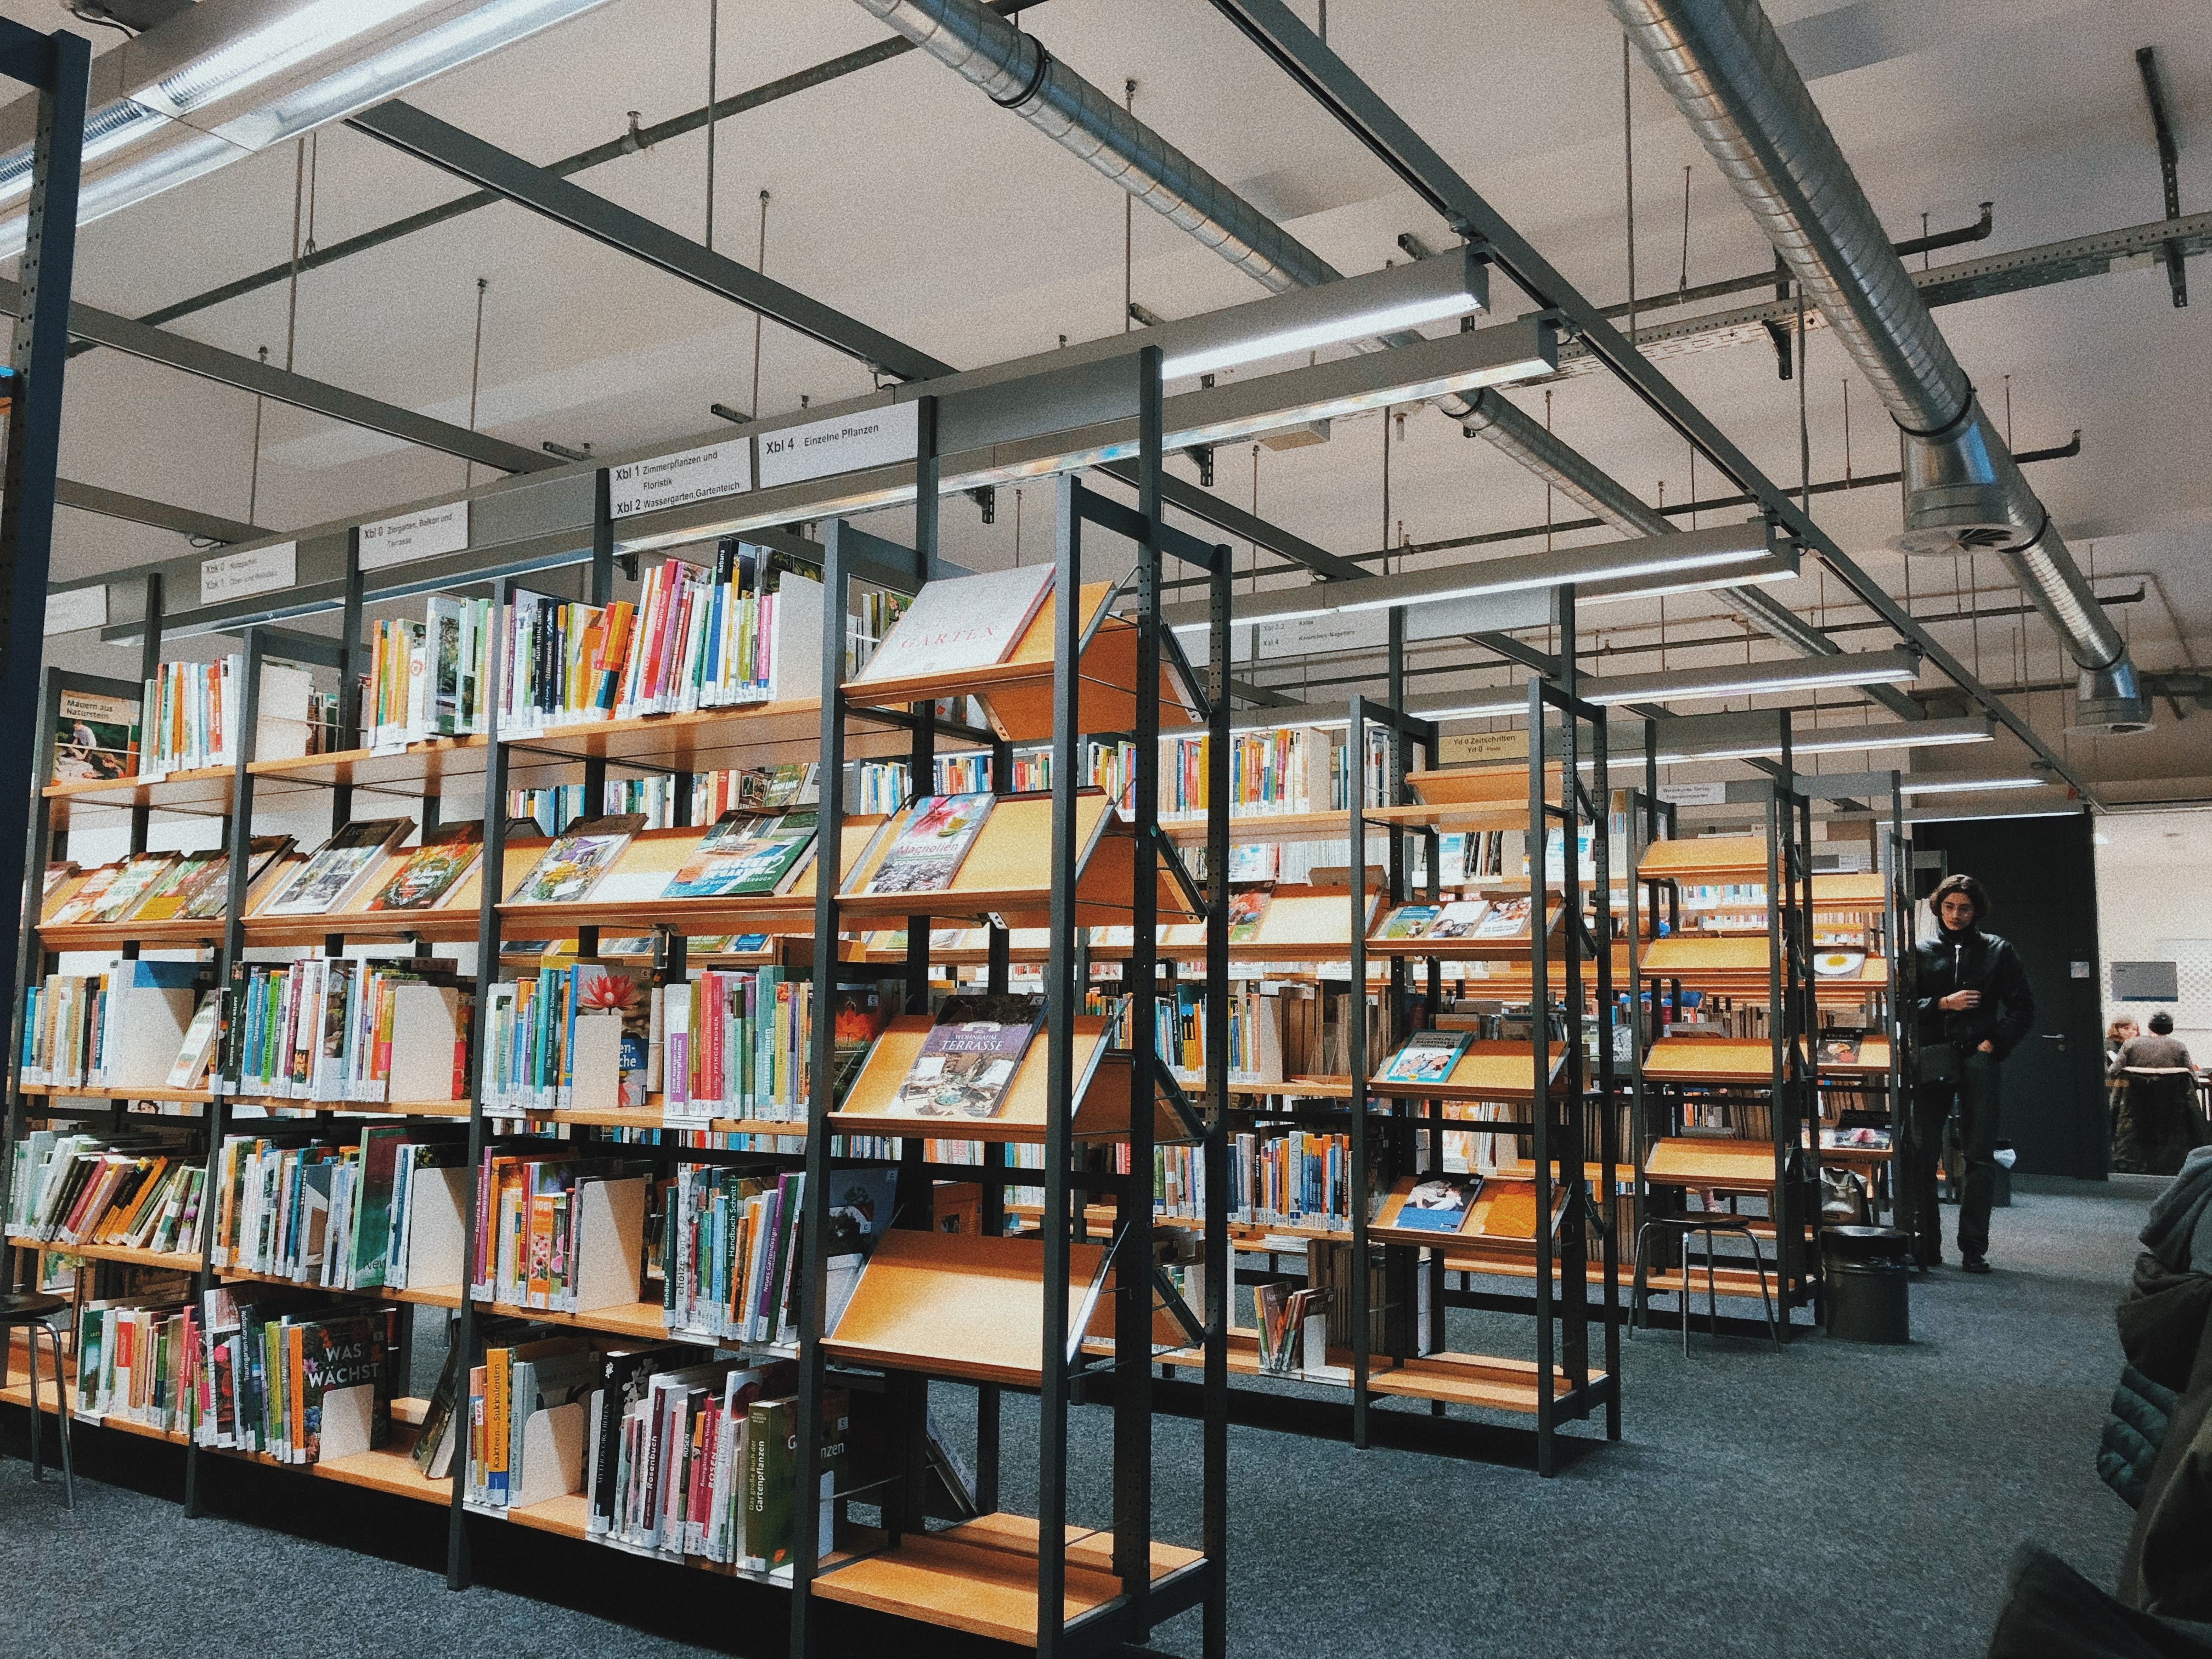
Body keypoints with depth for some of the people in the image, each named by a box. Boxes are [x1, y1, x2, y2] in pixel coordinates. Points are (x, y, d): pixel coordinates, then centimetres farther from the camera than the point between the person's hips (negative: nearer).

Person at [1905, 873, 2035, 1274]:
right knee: (1920, 1154, -2)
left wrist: (1995, 1042, -3)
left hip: (1978, 1060, 0)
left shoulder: (1997, 951, 9)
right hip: (1932, 1061, 0)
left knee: (1980, 1157, 2)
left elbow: (2023, 1009, 9)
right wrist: (1943, 1004, -10)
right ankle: (1925, 1243, 6)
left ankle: (1974, 1248, 8)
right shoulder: (1922, 952, 8)